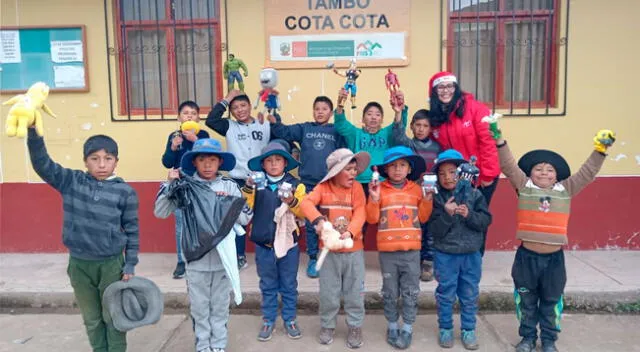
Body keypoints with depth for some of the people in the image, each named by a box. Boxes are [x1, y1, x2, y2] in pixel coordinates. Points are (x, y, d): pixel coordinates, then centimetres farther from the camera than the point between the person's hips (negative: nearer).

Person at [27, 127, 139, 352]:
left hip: (111, 264, -2)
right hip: (79, 264, 2)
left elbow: (132, 231, -4)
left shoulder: (125, 192, -9)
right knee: (91, 319, 17)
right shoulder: (71, 182, -4)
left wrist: (130, 265, -4)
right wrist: (33, 132, -28)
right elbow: (42, 164, -12)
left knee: (113, 317, 12)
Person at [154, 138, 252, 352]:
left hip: (223, 257, 1)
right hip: (196, 257, 0)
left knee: (220, 305, 15)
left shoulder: (229, 186, -2)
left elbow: (246, 218, -1)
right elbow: (160, 212, -6)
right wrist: (170, 185, -13)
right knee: (199, 306, 13)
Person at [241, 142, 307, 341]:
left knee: (289, 285, 13)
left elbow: (303, 211, -8)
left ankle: (290, 319, 27)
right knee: (268, 285, 14)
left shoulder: (295, 185, -2)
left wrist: (292, 202, -27)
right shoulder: (257, 184, -1)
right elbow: (244, 206, -11)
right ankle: (268, 320, 27)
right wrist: (248, 187, -27)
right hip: (263, 244, 0)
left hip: (288, 243, 0)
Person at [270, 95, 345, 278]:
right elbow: (282, 132, -2)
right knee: (311, 223, 7)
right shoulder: (304, 128, 8)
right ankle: (313, 259, 19)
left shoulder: (337, 131, 6)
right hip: (308, 183, 1)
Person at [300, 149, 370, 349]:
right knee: (328, 292, 11)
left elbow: (360, 214, -12)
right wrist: (317, 219, -37)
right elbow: (306, 203, -19)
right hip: (329, 250, 0)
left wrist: (350, 231, -29)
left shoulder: (356, 188, -2)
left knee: (355, 291, 10)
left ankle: (355, 327, 27)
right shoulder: (323, 188, -5)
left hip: (353, 250, 1)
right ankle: (327, 325, 30)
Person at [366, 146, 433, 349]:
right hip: (387, 250, -1)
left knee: (410, 292, 7)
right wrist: (374, 199, -17)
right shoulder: (379, 189, -1)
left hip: (411, 249, 1)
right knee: (390, 292, 11)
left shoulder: (416, 189, 4)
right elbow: (372, 219, -4)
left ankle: (408, 329, 20)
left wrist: (427, 199, -8)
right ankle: (392, 326, 26)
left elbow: (423, 218, 5)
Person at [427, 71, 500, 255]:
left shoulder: (474, 107, -13)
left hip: (482, 177, -3)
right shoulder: (435, 117, 1)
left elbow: (487, 141, -16)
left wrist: (487, 175, -17)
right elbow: (440, 149, 4)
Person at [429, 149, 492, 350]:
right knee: (446, 295, 10)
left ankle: (468, 330, 29)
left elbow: (486, 221, -6)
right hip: (445, 255, -2)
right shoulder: (436, 198, -8)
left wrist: (469, 215, -22)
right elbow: (435, 230, -12)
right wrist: (447, 214, -26)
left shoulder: (474, 195, -2)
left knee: (470, 295, 13)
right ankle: (445, 329, 27)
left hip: (471, 254, 2)